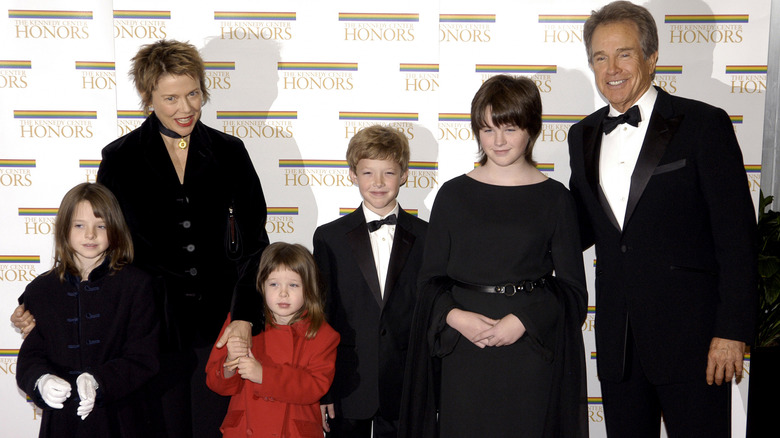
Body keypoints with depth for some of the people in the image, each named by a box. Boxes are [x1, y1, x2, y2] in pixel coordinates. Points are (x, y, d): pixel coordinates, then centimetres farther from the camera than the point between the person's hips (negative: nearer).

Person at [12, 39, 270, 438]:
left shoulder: (229, 153, 2)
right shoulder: (121, 159, 0)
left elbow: (253, 243, 3)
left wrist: (245, 316, -6)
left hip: (220, 320, 1)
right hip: (154, 325, 0)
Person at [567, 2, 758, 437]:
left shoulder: (704, 125, -6)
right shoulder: (584, 135, 10)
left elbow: (737, 233, -9)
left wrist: (732, 331, -13)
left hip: (690, 335, -5)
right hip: (617, 340, 5)